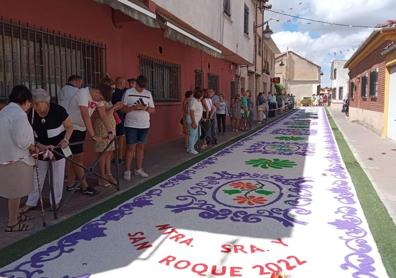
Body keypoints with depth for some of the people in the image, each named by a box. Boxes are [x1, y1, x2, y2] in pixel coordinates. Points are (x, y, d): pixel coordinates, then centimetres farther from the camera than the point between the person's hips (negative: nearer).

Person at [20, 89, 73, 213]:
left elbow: (69, 126, -10)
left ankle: (56, 201, 26)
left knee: (57, 176, 8)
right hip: (41, 148, 3)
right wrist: (40, 146, -22)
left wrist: (65, 140, -26)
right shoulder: (31, 114, -13)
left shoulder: (58, 111, -22)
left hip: (58, 147, -3)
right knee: (36, 176, 12)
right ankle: (31, 202, 27)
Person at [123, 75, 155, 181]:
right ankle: (127, 171, 5)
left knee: (141, 147, 9)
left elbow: (153, 109, 8)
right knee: (130, 148, -3)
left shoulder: (148, 93, 8)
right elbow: (123, 108, -4)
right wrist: (134, 107, -20)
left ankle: (139, 169, 19)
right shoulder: (128, 92, -2)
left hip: (144, 125, 4)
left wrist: (146, 108, -13)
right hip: (131, 125, -4)